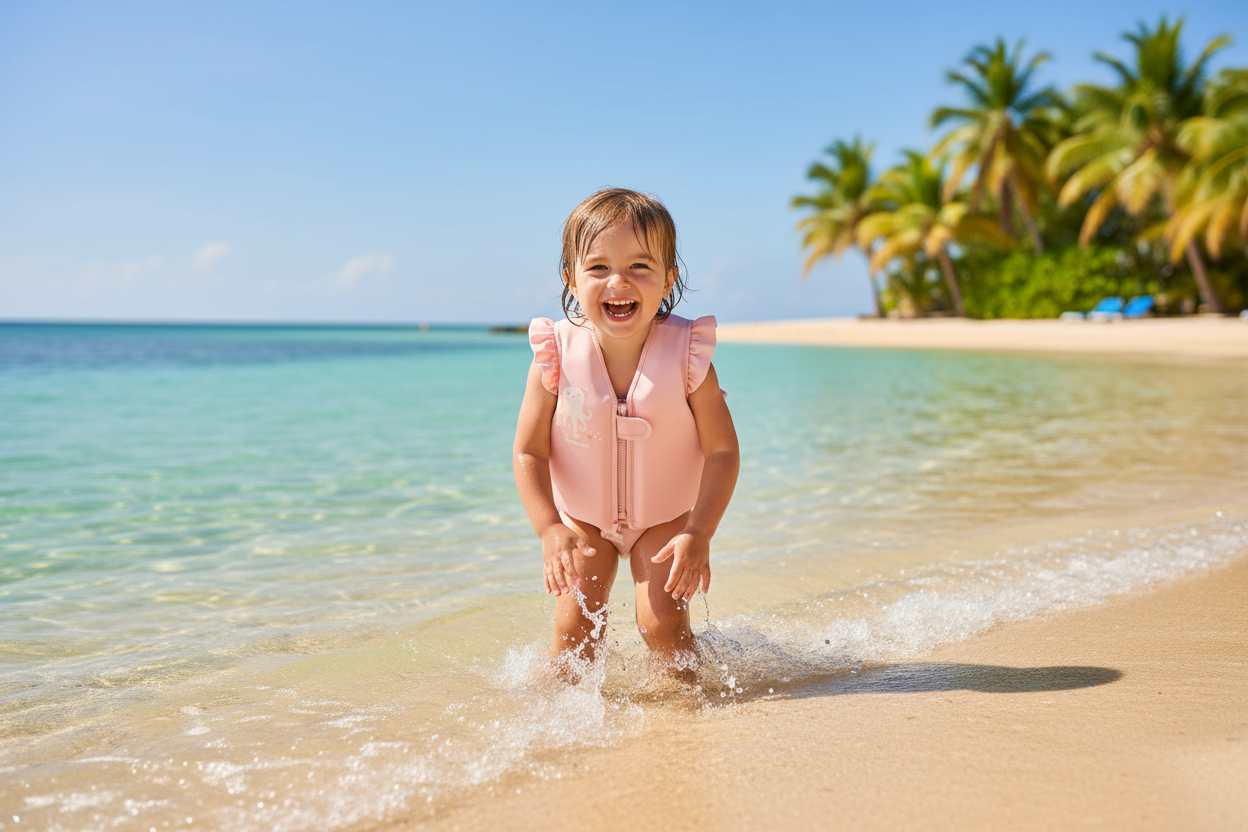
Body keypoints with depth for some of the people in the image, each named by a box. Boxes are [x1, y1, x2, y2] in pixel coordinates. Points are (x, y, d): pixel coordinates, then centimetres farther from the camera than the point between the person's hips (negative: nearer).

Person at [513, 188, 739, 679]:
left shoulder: (687, 356, -23)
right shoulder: (556, 355, -22)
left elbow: (723, 450, -17)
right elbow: (529, 451, -14)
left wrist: (699, 534, -26)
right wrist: (549, 530, -25)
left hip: (666, 517, -1)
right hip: (582, 518, 1)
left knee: (662, 622, -10)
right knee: (573, 625, -4)